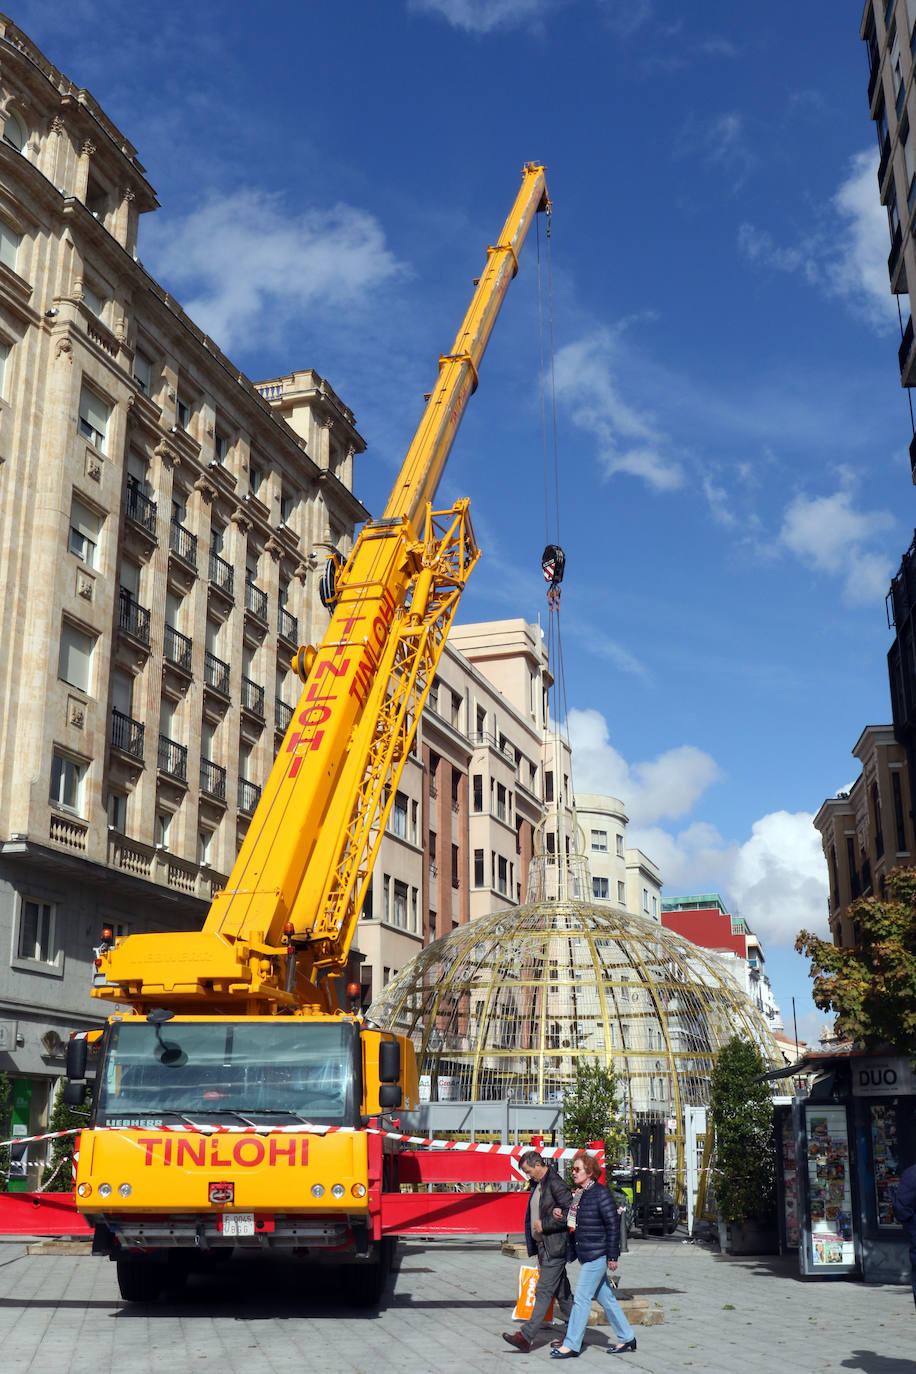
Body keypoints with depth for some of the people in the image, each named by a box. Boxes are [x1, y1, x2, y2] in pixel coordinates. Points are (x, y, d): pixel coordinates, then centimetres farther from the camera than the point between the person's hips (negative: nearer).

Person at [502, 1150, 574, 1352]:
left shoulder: (555, 1184, -15)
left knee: (543, 1291, -9)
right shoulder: (537, 1184, 13)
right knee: (561, 1292, 14)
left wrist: (544, 1225, -16)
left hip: (555, 1247, -9)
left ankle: (526, 1337, -12)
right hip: (543, 1245, 9)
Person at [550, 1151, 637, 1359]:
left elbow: (613, 1225, -15)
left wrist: (612, 1256, -15)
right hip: (586, 1255, 9)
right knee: (606, 1298, 14)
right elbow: (575, 1224, 16)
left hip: (597, 1256, -9)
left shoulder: (601, 1193, -14)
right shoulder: (578, 1194, 10)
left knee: (581, 1298, -6)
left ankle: (571, 1345, 0)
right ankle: (626, 1338, 24)